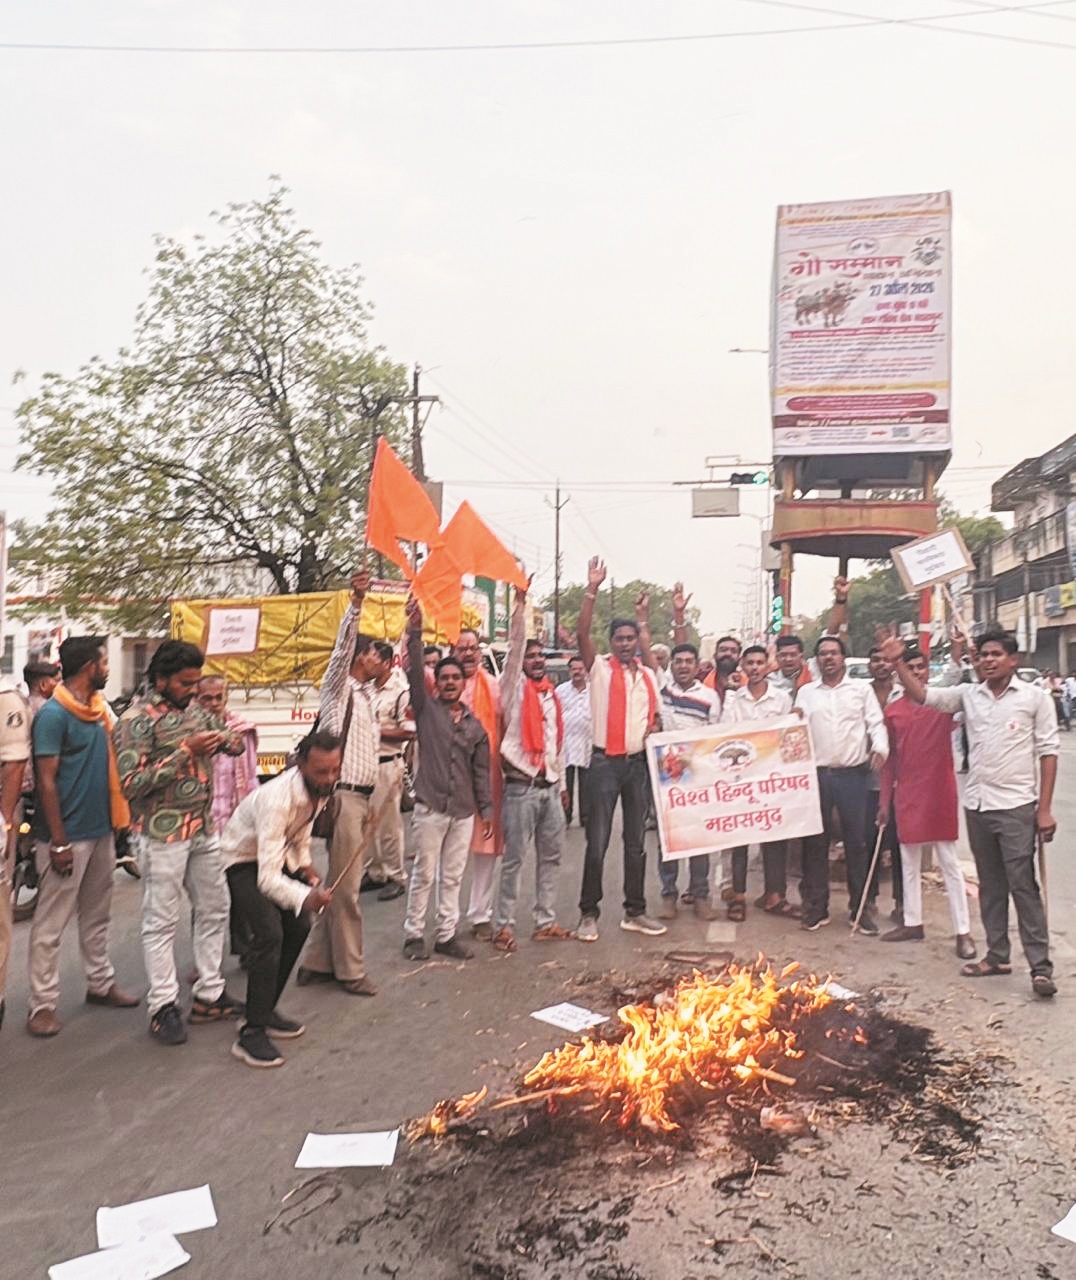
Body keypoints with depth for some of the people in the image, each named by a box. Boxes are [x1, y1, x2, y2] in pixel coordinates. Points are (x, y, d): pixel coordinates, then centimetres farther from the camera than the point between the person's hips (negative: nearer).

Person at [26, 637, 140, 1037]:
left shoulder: (100, 708, 8)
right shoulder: (53, 714, -14)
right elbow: (46, 781, -16)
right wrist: (58, 842, -18)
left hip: (101, 830, 8)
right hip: (69, 836, -8)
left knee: (97, 915, 18)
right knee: (51, 924, 3)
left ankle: (100, 984, 30)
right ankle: (43, 1004, 11)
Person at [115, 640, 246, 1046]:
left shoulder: (195, 709, 8)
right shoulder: (137, 720, -12)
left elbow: (237, 743, 17)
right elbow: (130, 783, -19)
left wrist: (225, 739, -8)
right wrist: (184, 752, -22)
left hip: (203, 829, 8)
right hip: (163, 834, -8)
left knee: (214, 910, 14)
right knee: (161, 921, 2)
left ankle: (209, 995, 26)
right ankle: (163, 1008, 14)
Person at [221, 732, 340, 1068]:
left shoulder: (321, 788, -13)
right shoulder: (278, 798, -39)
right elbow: (267, 877, -42)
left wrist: (305, 865, -2)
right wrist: (305, 896, -57)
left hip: (276, 854, 8)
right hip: (243, 860, -8)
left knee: (298, 927, 8)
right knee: (269, 934, -22)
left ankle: (265, 1011, 22)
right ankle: (251, 1034, -14)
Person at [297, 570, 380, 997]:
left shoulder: (366, 696, 19)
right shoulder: (338, 687, -8)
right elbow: (342, 645, -22)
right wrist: (355, 603, -32)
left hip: (360, 797, 9)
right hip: (343, 796, -8)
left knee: (340, 883, 12)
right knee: (346, 887, -1)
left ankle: (317, 963, 21)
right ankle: (350, 971, 9)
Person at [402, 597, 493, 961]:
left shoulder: (475, 725, 11)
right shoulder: (426, 709, 2)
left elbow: (481, 771, 13)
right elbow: (415, 672, -13)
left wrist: (487, 810, 9)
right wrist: (414, 632, -23)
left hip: (464, 811, 4)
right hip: (430, 806, -3)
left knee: (452, 876, 10)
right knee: (424, 874, 3)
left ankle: (447, 935, 19)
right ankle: (414, 934, 16)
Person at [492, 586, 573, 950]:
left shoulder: (552, 695, 15)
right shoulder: (516, 688, -2)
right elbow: (514, 647, -16)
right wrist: (520, 603, -20)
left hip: (550, 786, 6)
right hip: (521, 786, -6)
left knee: (551, 856, 11)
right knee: (514, 859, -2)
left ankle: (545, 922, 21)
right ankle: (503, 924, 7)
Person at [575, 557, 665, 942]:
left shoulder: (648, 676, 12)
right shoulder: (600, 668, -3)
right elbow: (581, 634, -18)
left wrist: (654, 731, -4)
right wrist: (592, 590, -23)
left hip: (638, 763, 5)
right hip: (605, 762, -5)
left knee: (636, 842, 11)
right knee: (597, 842, -2)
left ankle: (635, 912, 21)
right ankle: (588, 914, 9)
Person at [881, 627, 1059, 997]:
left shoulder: (1035, 697, -4)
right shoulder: (969, 695, 7)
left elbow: (1048, 752, -4)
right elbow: (923, 695, 3)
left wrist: (1045, 809, -8)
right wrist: (898, 662, -11)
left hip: (1016, 807, -4)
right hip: (977, 805, 5)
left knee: (1023, 886, -3)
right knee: (990, 886, 13)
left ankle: (1040, 966, 4)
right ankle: (997, 955, 23)